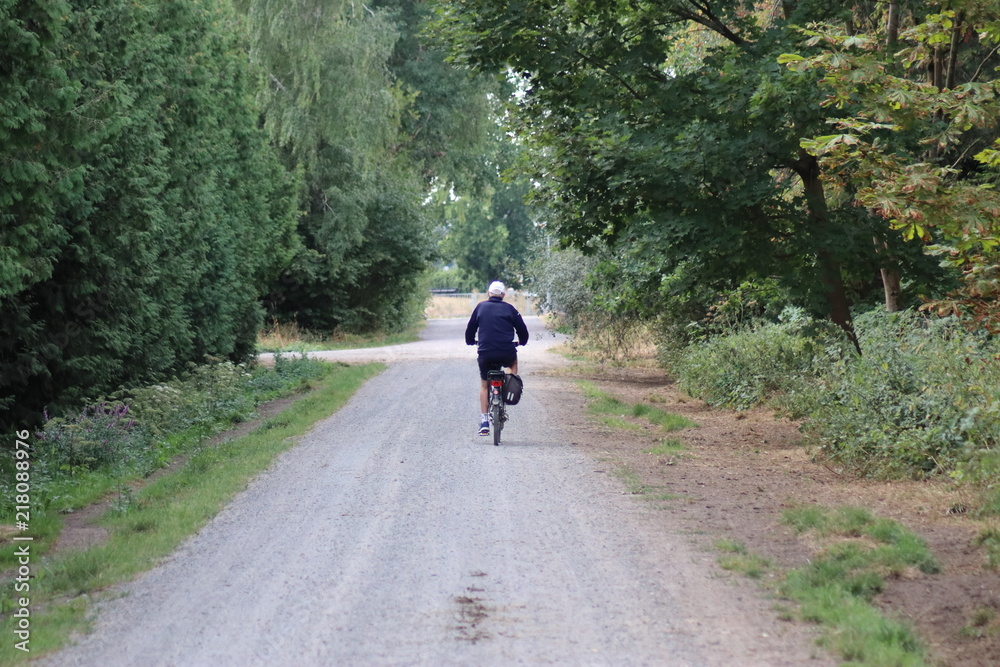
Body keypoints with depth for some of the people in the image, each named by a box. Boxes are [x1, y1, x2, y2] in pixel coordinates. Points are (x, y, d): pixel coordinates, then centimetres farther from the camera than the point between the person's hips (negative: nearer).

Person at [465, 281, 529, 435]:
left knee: (484, 385, 17)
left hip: (485, 354, 0)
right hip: (506, 354, 0)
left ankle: (484, 420, 7)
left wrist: (470, 341, 34)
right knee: (513, 361, 36)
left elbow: (470, 329, 13)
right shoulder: (509, 308, 6)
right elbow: (522, 329, 10)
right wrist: (522, 341, 31)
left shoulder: (481, 307, 8)